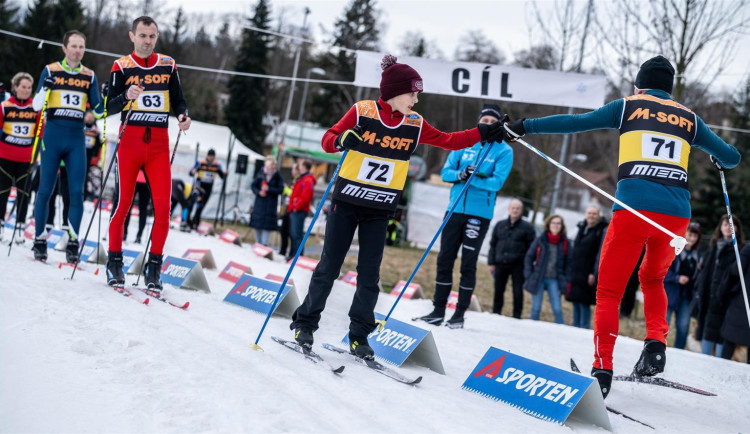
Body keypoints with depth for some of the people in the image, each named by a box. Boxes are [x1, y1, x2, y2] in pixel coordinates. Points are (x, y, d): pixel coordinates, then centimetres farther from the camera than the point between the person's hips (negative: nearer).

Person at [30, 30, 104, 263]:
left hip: (76, 140, 2)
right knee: (45, 190, 1)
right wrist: (44, 89, -21)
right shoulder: (50, 70, 1)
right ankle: (39, 239, 11)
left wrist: (106, 99, -9)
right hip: (53, 137, -2)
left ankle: (73, 242, 3)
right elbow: (37, 105, -2)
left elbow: (97, 111, 11)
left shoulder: (89, 76, 9)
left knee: (77, 192, -4)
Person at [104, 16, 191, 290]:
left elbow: (178, 100, 13)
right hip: (130, 141, -2)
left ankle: (154, 266, 3)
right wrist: (126, 96, -25)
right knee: (124, 203, 1)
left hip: (159, 144, 2)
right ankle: (114, 261, 14)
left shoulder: (168, 65, 8)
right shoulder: (122, 67, 0)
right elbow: (110, 107, -5)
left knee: (163, 206, -6)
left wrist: (183, 115, -9)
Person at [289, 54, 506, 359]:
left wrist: (483, 134, 0)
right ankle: (305, 323, 16)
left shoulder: (414, 124, 1)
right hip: (346, 203, -3)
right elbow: (328, 139, -10)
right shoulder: (362, 112, -11)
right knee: (329, 267, 3)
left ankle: (359, 335, 12)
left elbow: (447, 140, 9)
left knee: (369, 275, 3)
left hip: (379, 211, 3)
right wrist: (342, 141, -32)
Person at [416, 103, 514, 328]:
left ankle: (460, 314, 7)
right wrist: (460, 174, -16)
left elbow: (497, 182, -13)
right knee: (445, 259, 5)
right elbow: (445, 172, 4)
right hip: (455, 209, 3)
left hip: (479, 213, -3)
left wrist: (472, 178, -23)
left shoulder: (504, 151, -2)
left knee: (468, 264, 0)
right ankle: (438, 310, 13)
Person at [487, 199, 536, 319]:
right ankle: (496, 314, 16)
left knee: (518, 292, -1)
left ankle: (517, 316, 5)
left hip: (518, 265, -3)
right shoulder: (500, 225, 11)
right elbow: (493, 244, 13)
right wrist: (491, 262, 7)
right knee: (498, 291, 7)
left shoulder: (527, 227, 3)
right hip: (501, 264, 3)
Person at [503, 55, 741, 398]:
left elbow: (574, 122, 7)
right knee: (653, 279, 29)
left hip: (634, 209, -3)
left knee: (609, 291, 7)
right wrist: (721, 160, 49)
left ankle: (602, 368, -7)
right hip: (677, 215, 3)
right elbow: (731, 157, 26)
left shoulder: (628, 106, 12)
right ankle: (656, 342, 7)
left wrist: (527, 126, 15)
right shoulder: (688, 118, 19)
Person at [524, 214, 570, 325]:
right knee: (536, 308, 5)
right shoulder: (540, 240, -1)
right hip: (538, 278, 0)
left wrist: (566, 281, 1)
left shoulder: (565, 242, 2)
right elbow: (529, 257, 5)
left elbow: (568, 262, 7)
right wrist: (528, 276, -1)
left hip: (554, 280, 0)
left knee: (557, 309, -6)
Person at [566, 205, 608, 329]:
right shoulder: (582, 227, 15)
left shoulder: (603, 231, -5)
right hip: (575, 272, 7)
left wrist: (594, 273, -16)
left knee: (584, 304, -8)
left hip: (588, 275, -7)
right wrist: (570, 269, 17)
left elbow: (601, 254, -11)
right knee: (575, 304, 9)